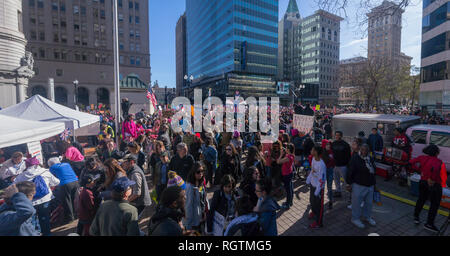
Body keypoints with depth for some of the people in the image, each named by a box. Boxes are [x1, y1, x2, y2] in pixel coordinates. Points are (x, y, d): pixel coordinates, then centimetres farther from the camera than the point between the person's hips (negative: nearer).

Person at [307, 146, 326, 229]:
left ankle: (318, 222, 25)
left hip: (318, 187, -8)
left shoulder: (321, 165, -30)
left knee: (318, 205, 8)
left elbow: (321, 179, -25)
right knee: (312, 201, 26)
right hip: (312, 184, 8)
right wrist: (308, 180, 16)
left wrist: (317, 191, -20)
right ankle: (314, 212, 52)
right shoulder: (313, 159, -4)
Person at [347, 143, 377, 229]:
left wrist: (373, 183, 17)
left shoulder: (371, 159, 6)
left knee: (369, 202, 21)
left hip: (370, 185, 7)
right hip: (359, 186, -7)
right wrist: (350, 183, -12)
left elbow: (373, 171, 16)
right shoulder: (355, 158, -17)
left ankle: (367, 217, 42)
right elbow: (350, 172, -14)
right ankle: (355, 219, 22)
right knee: (357, 203, 4)